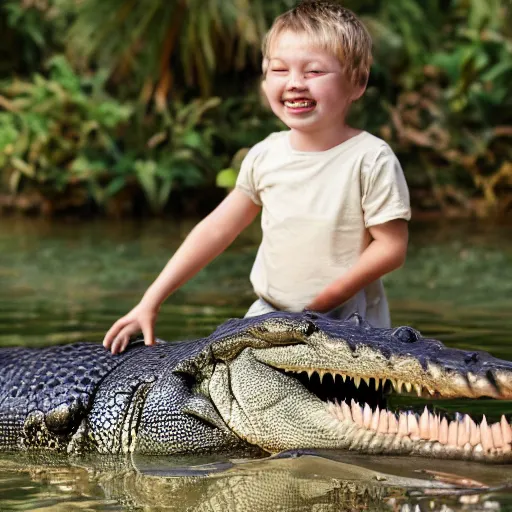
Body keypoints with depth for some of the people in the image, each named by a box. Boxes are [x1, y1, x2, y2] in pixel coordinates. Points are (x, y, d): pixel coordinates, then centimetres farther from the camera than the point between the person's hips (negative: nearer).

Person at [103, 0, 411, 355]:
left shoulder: (371, 160, -14)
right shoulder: (265, 156, 0)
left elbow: (391, 247, -13)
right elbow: (216, 230, 5)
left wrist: (326, 298, -19)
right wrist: (150, 302, 0)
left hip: (346, 323, -5)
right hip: (270, 315, 5)